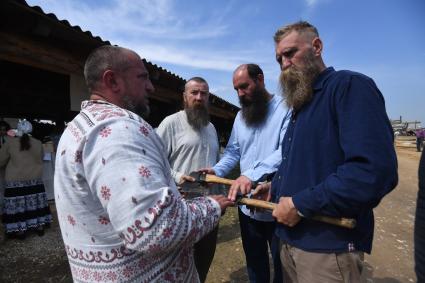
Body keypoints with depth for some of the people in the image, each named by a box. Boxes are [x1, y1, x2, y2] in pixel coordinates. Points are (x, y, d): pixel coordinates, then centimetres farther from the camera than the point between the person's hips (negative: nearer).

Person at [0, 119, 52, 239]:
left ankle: (20, 231, 13)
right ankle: (40, 227, 19)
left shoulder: (10, 142, -7)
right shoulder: (38, 143, 0)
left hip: (15, 180, -3)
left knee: (17, 205, 5)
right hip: (35, 179, 3)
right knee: (36, 204, 10)